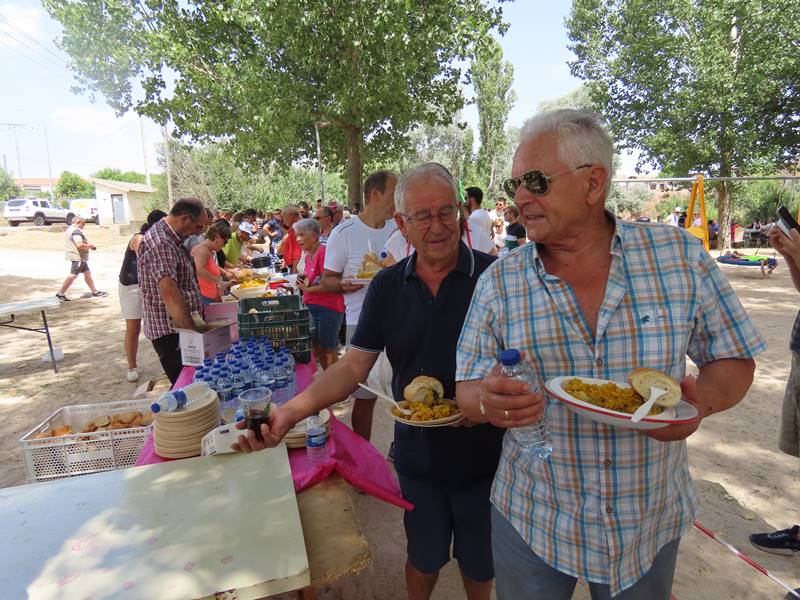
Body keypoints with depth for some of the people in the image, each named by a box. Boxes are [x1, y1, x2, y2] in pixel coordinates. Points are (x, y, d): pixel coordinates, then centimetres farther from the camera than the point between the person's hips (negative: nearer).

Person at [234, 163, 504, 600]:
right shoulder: (387, 287, -4)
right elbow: (354, 366, -6)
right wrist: (292, 411, -20)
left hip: (483, 454, -2)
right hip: (417, 454, 2)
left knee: (479, 563, 22)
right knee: (424, 558, 25)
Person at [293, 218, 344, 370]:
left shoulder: (323, 252, -16)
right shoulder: (308, 254, 11)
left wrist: (307, 289, -12)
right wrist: (302, 283, 3)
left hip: (328, 307, -9)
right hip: (313, 307, 9)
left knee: (328, 350, 1)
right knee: (317, 347, 18)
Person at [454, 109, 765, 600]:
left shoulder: (682, 257, -9)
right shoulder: (499, 282, -9)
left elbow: (734, 360, 0)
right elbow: (468, 389, -5)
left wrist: (701, 400, -21)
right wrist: (488, 402, -28)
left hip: (650, 523, 1)